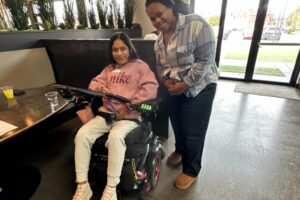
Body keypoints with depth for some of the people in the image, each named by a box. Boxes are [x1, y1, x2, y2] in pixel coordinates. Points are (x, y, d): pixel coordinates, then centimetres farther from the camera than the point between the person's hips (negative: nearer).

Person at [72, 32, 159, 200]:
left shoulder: (140, 65, 5)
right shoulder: (109, 69, 24)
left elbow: (151, 88, -9)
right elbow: (94, 83, 20)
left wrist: (129, 106, -19)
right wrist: (101, 89, -6)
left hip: (129, 115, -5)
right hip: (107, 113, 6)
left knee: (115, 136, -35)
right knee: (82, 134, -17)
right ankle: (83, 185, -6)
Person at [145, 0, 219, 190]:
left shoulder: (196, 24, -17)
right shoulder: (159, 40, 5)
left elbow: (205, 60, -21)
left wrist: (184, 85, -21)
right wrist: (166, 81, -9)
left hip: (199, 88, -6)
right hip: (173, 90, 6)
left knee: (193, 133, 5)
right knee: (177, 126, 21)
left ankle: (191, 171, 29)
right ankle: (180, 150, 51)